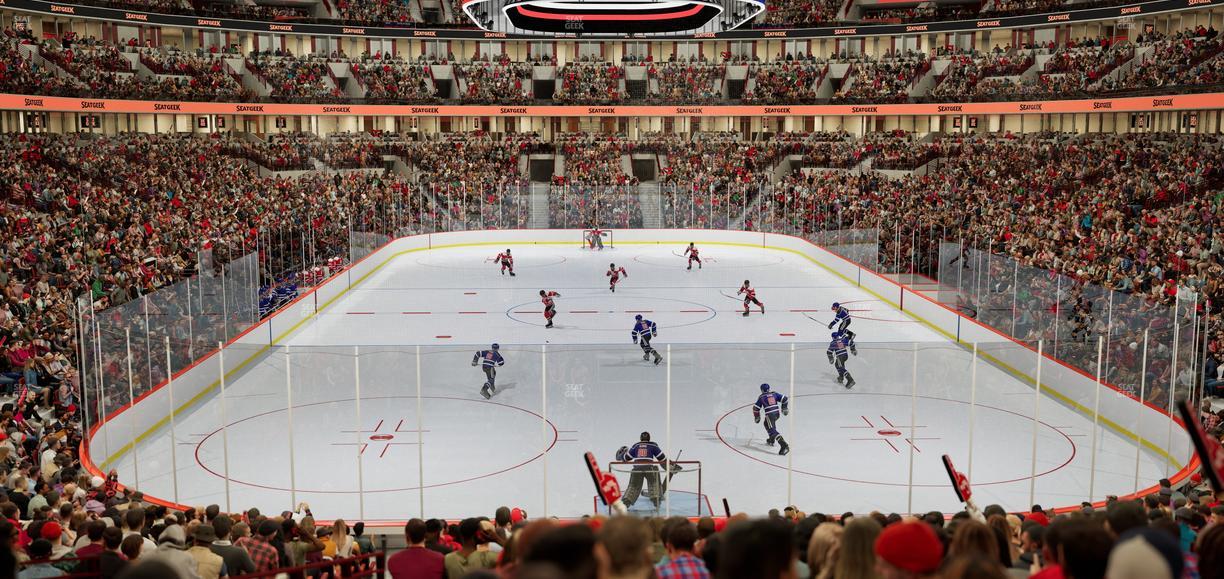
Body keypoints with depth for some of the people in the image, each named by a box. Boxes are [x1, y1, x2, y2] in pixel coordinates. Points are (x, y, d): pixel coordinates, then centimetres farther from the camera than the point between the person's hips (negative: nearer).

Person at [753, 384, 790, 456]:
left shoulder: (761, 397, 5)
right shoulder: (774, 394, 14)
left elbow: (756, 408, 6)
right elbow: (784, 398, 8)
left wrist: (757, 417, 19)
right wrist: (784, 408, 19)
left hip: (769, 415, -6)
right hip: (777, 413, 6)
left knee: (773, 431, -13)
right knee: (767, 424, 33)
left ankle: (784, 446, -30)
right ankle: (771, 440, 42)